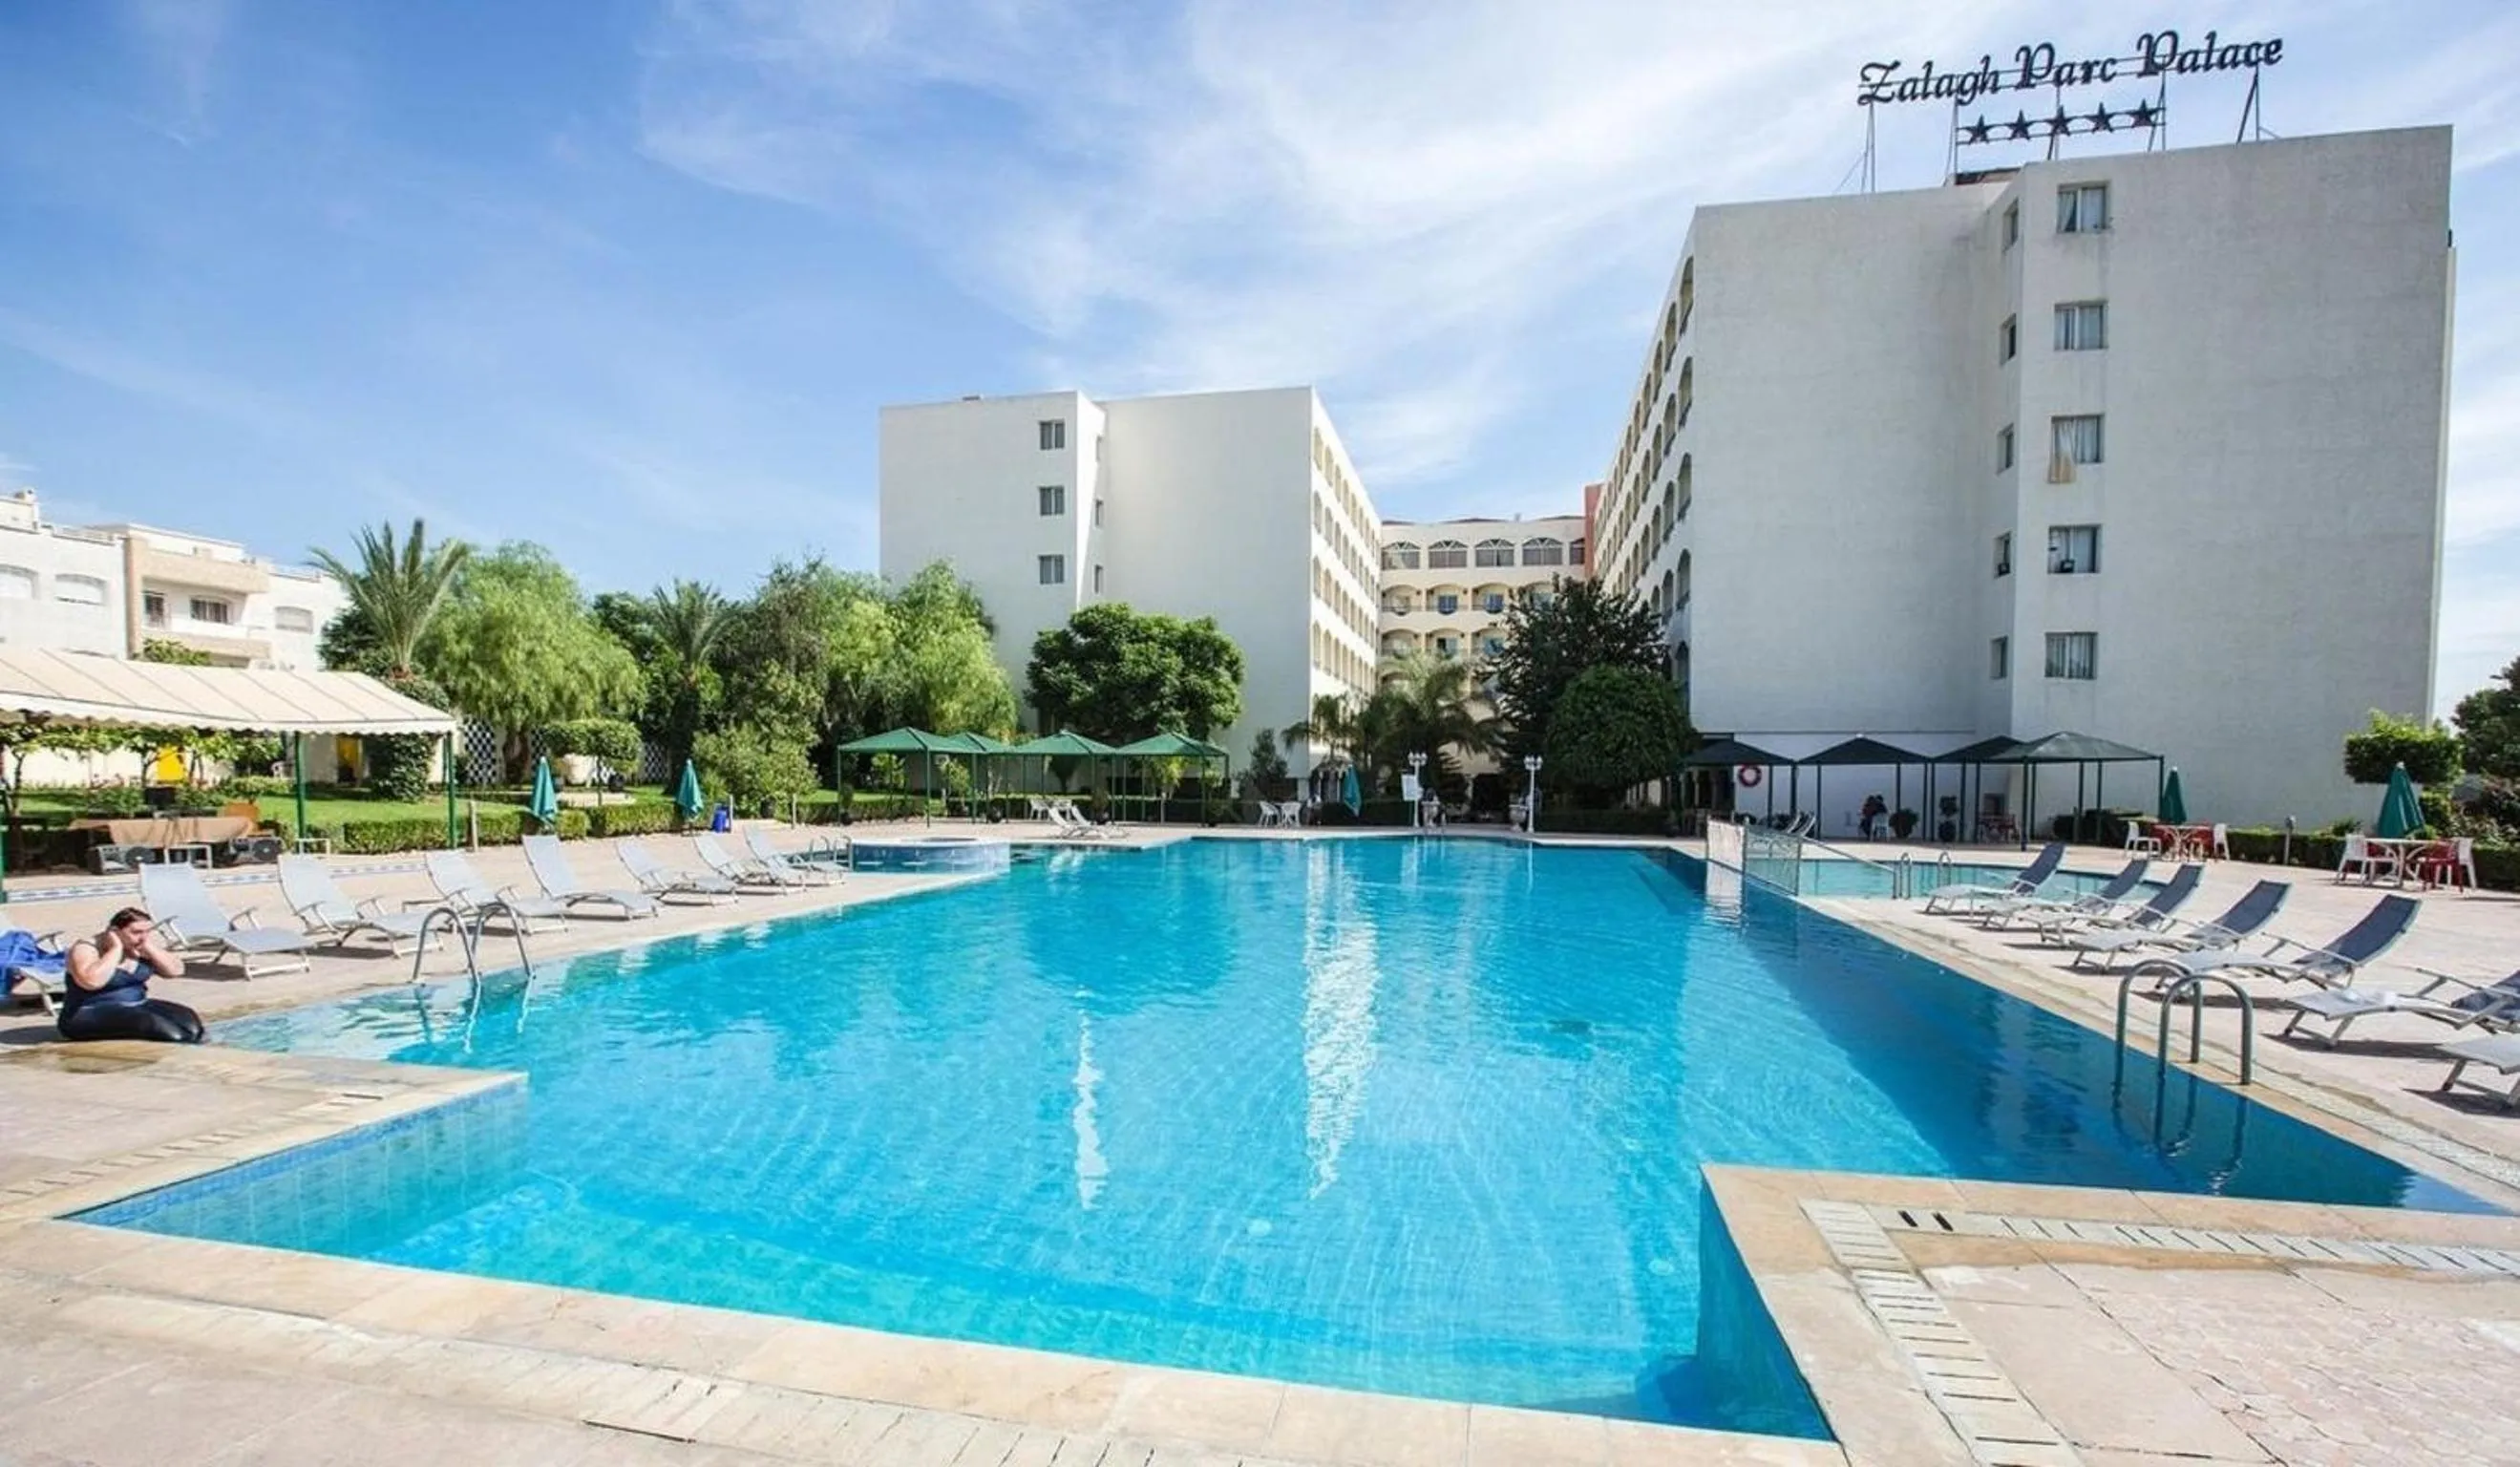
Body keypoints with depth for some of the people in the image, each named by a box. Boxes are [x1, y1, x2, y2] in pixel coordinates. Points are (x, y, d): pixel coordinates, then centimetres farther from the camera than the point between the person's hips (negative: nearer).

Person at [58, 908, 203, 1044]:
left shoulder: (140, 947, 5)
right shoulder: (86, 948, -14)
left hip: (136, 1007, 7)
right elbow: (91, 981, -34)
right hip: (90, 1017, -7)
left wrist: (148, 947, -10)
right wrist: (116, 948, -24)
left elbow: (176, 971, -2)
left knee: (188, 1020, -22)